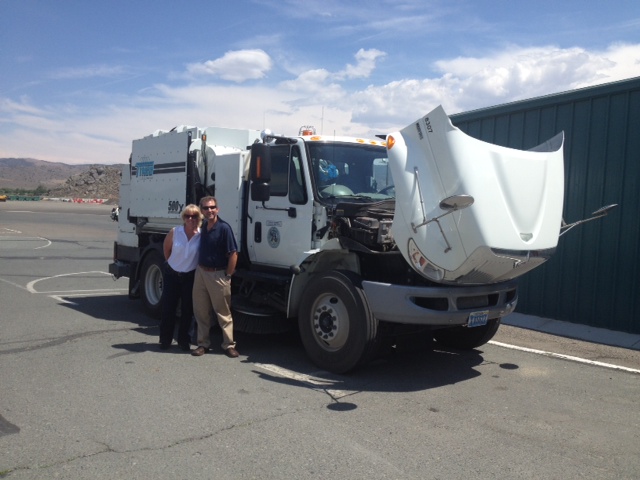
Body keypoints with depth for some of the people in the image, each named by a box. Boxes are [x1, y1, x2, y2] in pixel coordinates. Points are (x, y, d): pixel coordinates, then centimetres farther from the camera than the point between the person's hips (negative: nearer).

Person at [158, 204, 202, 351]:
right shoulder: (175, 232, -11)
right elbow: (166, 248, 6)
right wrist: (171, 263, 11)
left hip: (190, 276, 0)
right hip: (172, 274, 0)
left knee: (188, 309, 7)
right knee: (167, 307, 5)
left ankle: (183, 340, 21)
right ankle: (165, 339, 18)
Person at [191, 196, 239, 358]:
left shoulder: (224, 228, -14)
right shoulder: (204, 226, 8)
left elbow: (233, 254, -15)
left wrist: (228, 275, -13)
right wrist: (200, 268, 13)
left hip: (217, 274, -7)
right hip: (200, 272, 7)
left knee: (223, 313, 2)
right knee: (201, 312, 11)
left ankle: (229, 345, 12)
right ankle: (203, 343, 22)